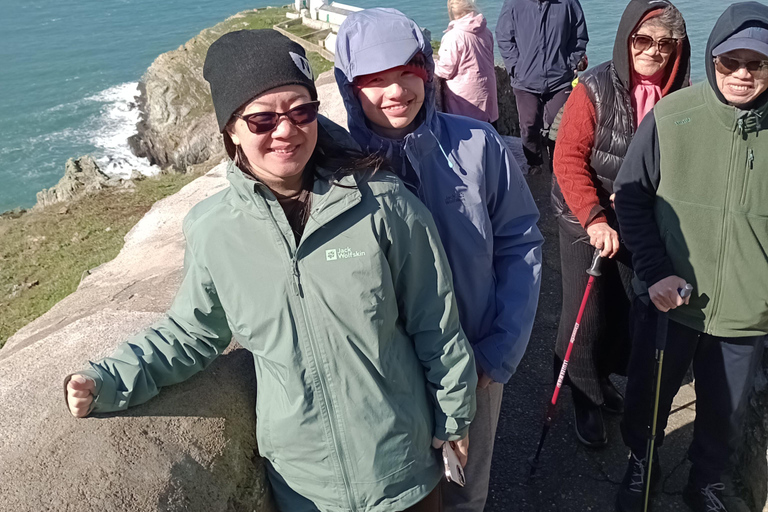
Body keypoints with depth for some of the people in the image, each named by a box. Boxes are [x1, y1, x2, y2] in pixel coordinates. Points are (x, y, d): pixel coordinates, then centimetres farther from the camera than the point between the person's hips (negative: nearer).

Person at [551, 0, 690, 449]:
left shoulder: (681, 95, -5)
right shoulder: (595, 89, -15)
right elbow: (568, 159, -17)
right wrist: (596, 220, -25)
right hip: (587, 223, -3)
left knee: (631, 309, 13)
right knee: (588, 314, 3)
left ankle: (604, 379, 39)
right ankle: (587, 401, 24)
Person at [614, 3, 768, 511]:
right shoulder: (671, 116, -13)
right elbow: (632, 195, -6)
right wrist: (654, 272, -14)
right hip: (668, 298, -1)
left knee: (726, 413, 21)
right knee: (648, 396, 20)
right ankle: (641, 465, 50)